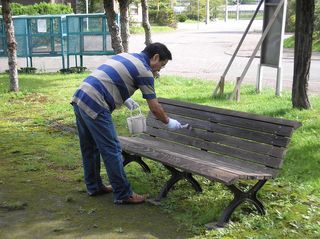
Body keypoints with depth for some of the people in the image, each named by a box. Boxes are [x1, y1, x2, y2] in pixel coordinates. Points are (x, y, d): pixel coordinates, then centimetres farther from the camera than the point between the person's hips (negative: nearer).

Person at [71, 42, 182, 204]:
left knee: (89, 148, 18)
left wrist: (124, 99, 30)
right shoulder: (144, 70, -3)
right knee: (112, 150, -1)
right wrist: (168, 122, 17)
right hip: (95, 106, -9)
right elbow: (154, 108, 1)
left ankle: (94, 186, 31)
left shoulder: (126, 56, 21)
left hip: (80, 98, 9)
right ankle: (123, 194, 7)